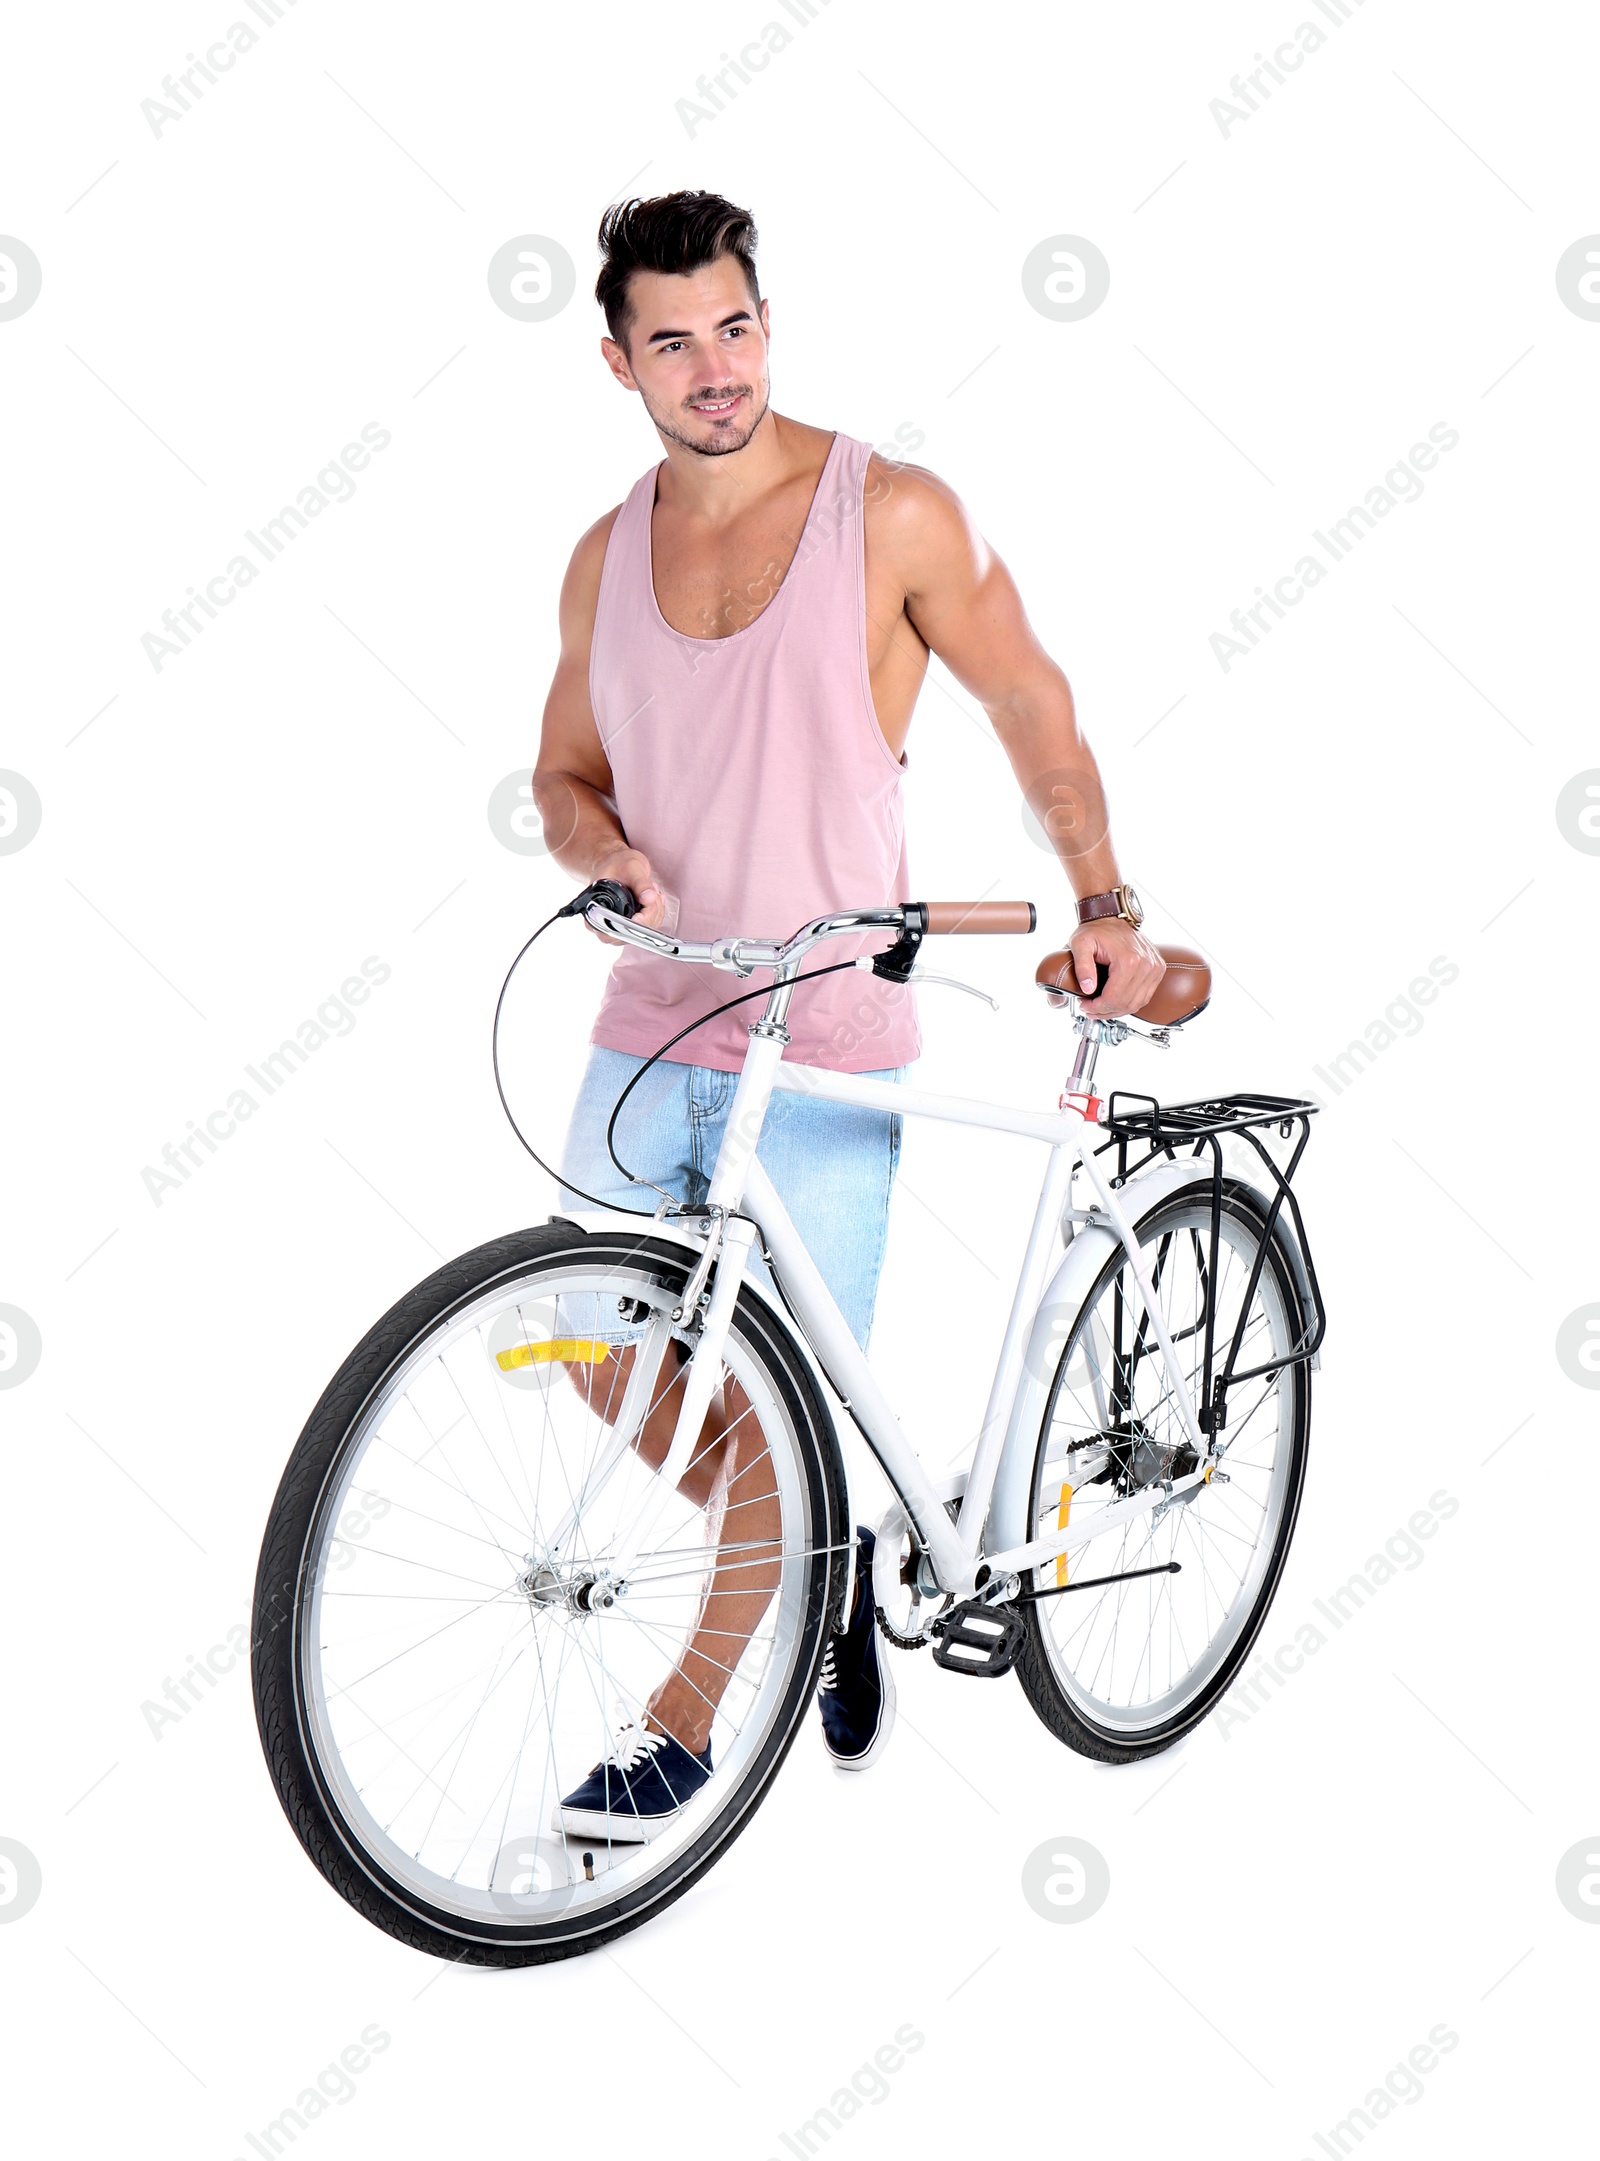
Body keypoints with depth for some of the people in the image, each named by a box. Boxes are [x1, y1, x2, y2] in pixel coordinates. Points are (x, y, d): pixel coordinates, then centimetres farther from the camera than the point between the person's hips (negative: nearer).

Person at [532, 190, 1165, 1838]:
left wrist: (1105, 905, -1)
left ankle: (684, 1719, 19)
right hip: (650, 1025, 5)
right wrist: (606, 854, -6)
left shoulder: (890, 512, -5)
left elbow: (1027, 702, 3)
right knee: (609, 1357, 7)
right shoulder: (608, 555, 7)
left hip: (827, 1042, -4)